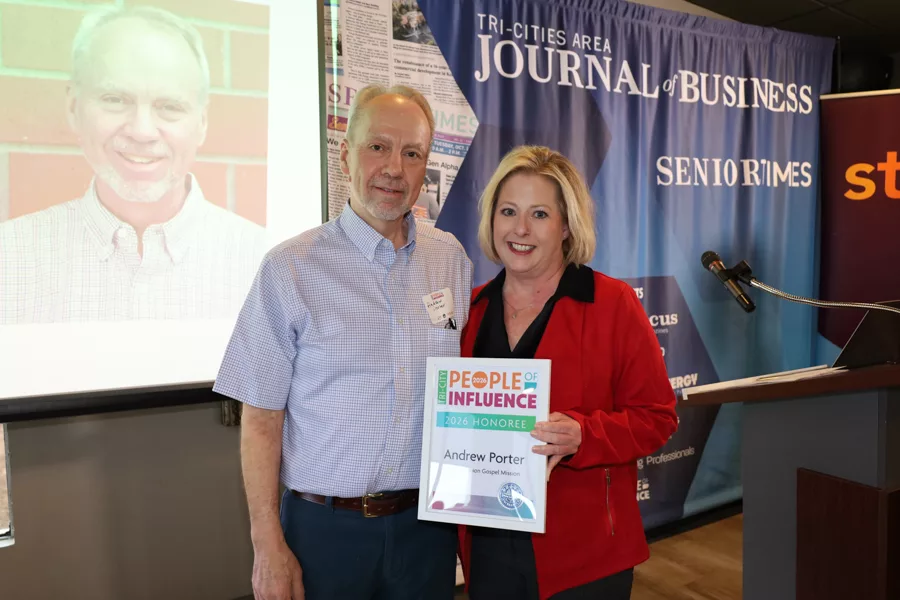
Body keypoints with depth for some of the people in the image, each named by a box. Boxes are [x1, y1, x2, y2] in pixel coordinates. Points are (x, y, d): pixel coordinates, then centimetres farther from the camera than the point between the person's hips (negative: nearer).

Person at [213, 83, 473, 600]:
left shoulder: (452, 259, 1)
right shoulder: (290, 268, -9)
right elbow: (261, 416, -7)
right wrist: (269, 547, -8)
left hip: (425, 523, 3)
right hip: (323, 528, -2)